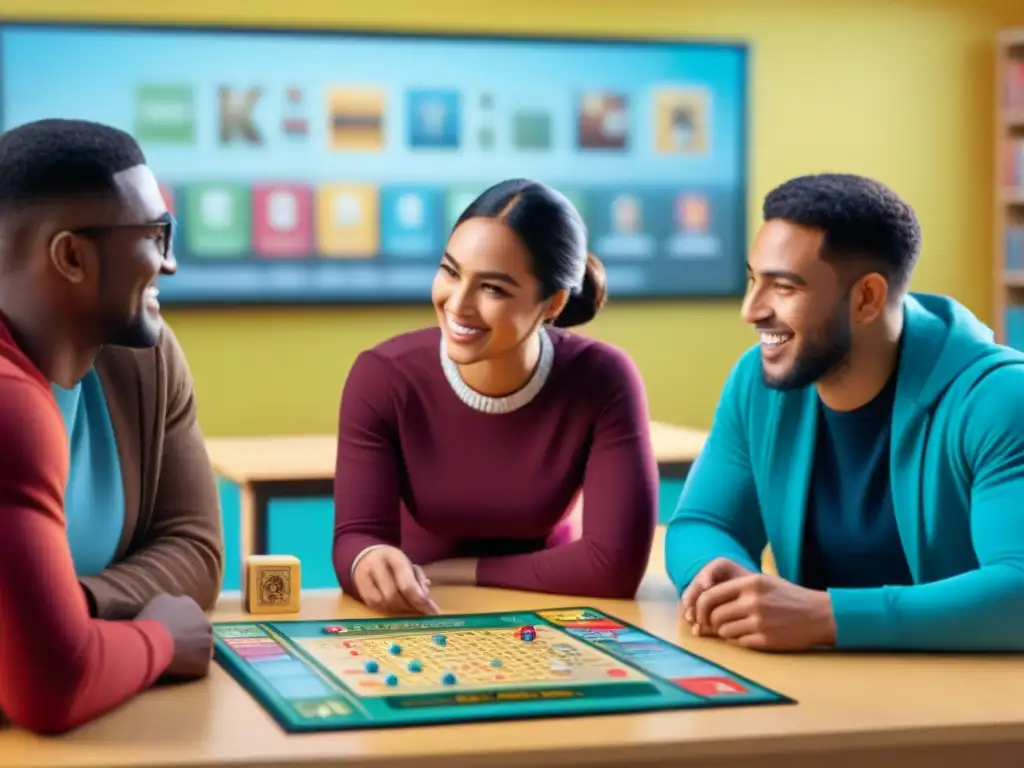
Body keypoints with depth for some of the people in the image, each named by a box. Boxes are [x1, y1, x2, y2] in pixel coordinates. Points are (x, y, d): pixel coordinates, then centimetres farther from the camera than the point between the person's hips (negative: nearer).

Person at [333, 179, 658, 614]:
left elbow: (615, 564, -23)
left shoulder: (603, 383, -18)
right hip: (422, 621, 1)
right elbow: (356, 536, -20)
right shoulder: (383, 378, -16)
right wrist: (371, 563, -44)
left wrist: (447, 572, -19)